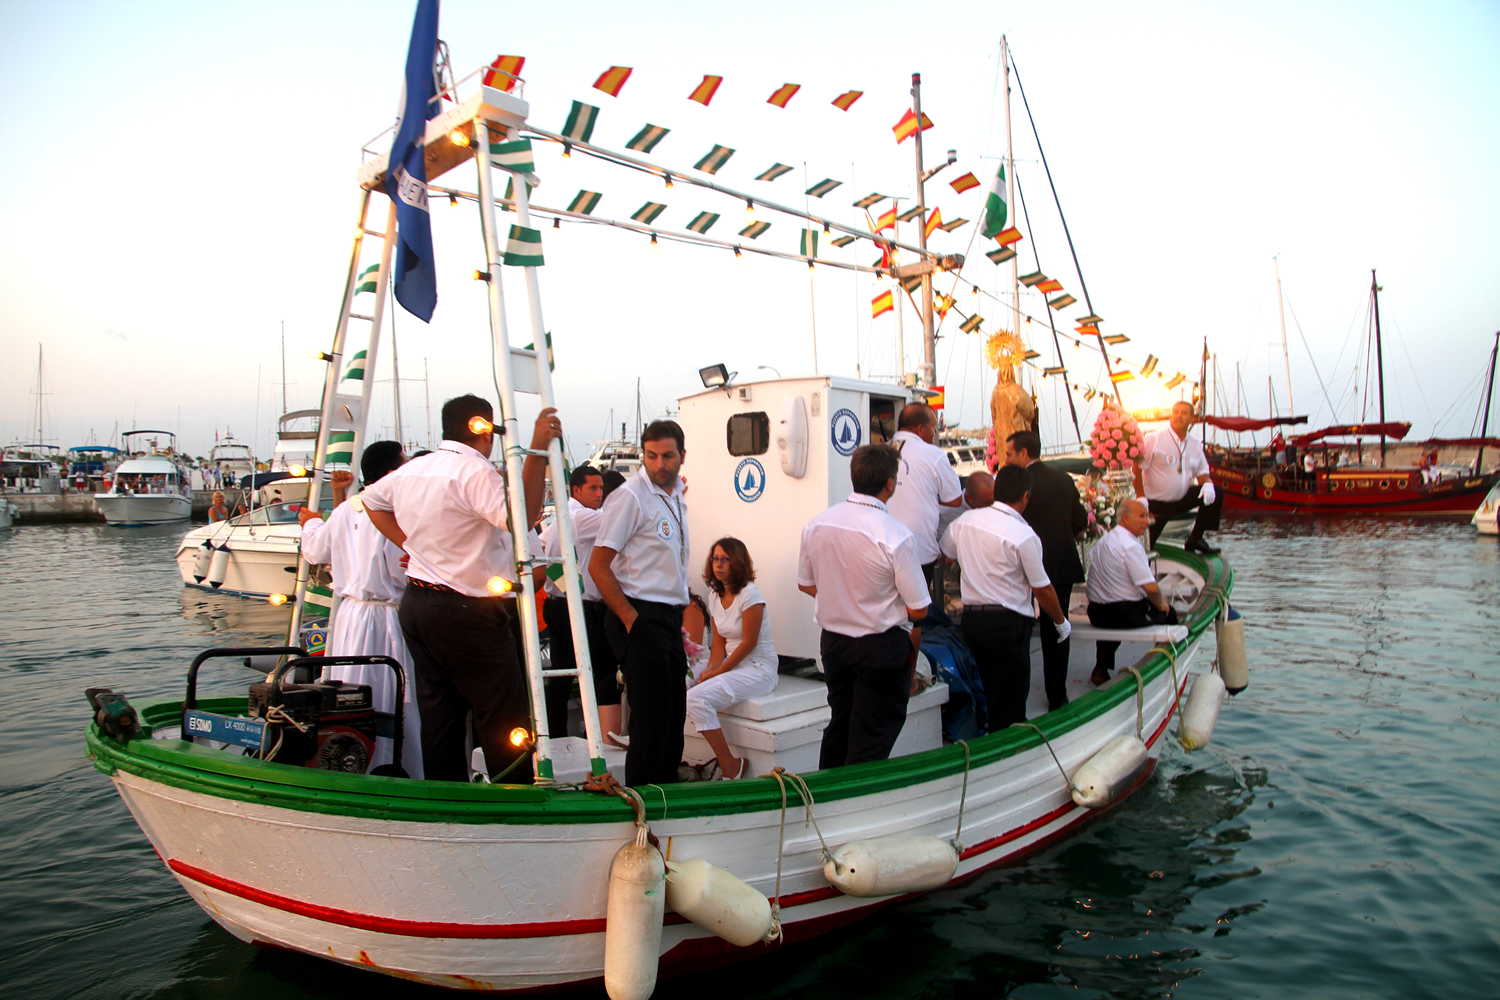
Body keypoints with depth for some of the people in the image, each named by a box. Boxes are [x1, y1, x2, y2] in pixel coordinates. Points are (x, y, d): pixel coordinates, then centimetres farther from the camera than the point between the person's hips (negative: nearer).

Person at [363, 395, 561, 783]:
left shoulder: (410, 471, 11)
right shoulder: (475, 471, -16)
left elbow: (372, 499, 30)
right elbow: (520, 515, -32)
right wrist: (537, 451, -32)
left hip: (415, 604, 9)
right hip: (466, 613, -9)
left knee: (438, 715, 15)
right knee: (506, 720, -1)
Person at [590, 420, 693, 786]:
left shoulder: (676, 496, 12)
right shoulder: (630, 497, -14)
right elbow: (598, 566, -16)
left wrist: (678, 616, 16)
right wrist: (631, 618, -16)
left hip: (669, 617, 8)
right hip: (640, 618, -8)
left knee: (674, 714, 15)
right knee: (651, 715, -4)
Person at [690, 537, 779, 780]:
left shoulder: (750, 594, -14)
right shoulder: (715, 600, 10)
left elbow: (749, 643, -17)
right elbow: (719, 644, 8)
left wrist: (716, 673, -16)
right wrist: (710, 670, -10)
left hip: (758, 670, -8)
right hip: (730, 666, 8)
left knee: (697, 698, -25)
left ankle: (730, 767, -12)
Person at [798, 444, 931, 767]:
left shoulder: (816, 524, -3)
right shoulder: (897, 536, -21)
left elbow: (805, 584, 10)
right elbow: (918, 610, -15)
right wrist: (890, 604, 5)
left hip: (832, 640, 6)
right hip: (882, 647, -6)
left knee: (839, 725, 23)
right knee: (872, 740, 6)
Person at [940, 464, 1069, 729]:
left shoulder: (964, 521, 2)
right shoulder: (1024, 536, -15)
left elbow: (943, 554, 16)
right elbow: (1042, 590, -8)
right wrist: (1061, 621, 9)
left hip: (971, 618, 6)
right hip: (1008, 624, -6)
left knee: (991, 695, 20)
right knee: (1010, 706, 4)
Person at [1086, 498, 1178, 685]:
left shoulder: (1102, 541, 7)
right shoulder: (1130, 546, -20)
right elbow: (1151, 588, -22)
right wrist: (1161, 605, -1)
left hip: (1096, 614, 8)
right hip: (1126, 614, -8)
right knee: (1168, 613, 14)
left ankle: (1101, 670, 35)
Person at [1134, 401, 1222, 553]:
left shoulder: (1195, 444, 4)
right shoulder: (1154, 439, -13)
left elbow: (1202, 471, 12)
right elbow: (1137, 468, -14)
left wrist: (1207, 483, -13)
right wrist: (1141, 498, -17)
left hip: (1182, 499, 5)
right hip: (1156, 503, -5)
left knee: (1215, 493, -15)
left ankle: (1194, 540, -5)